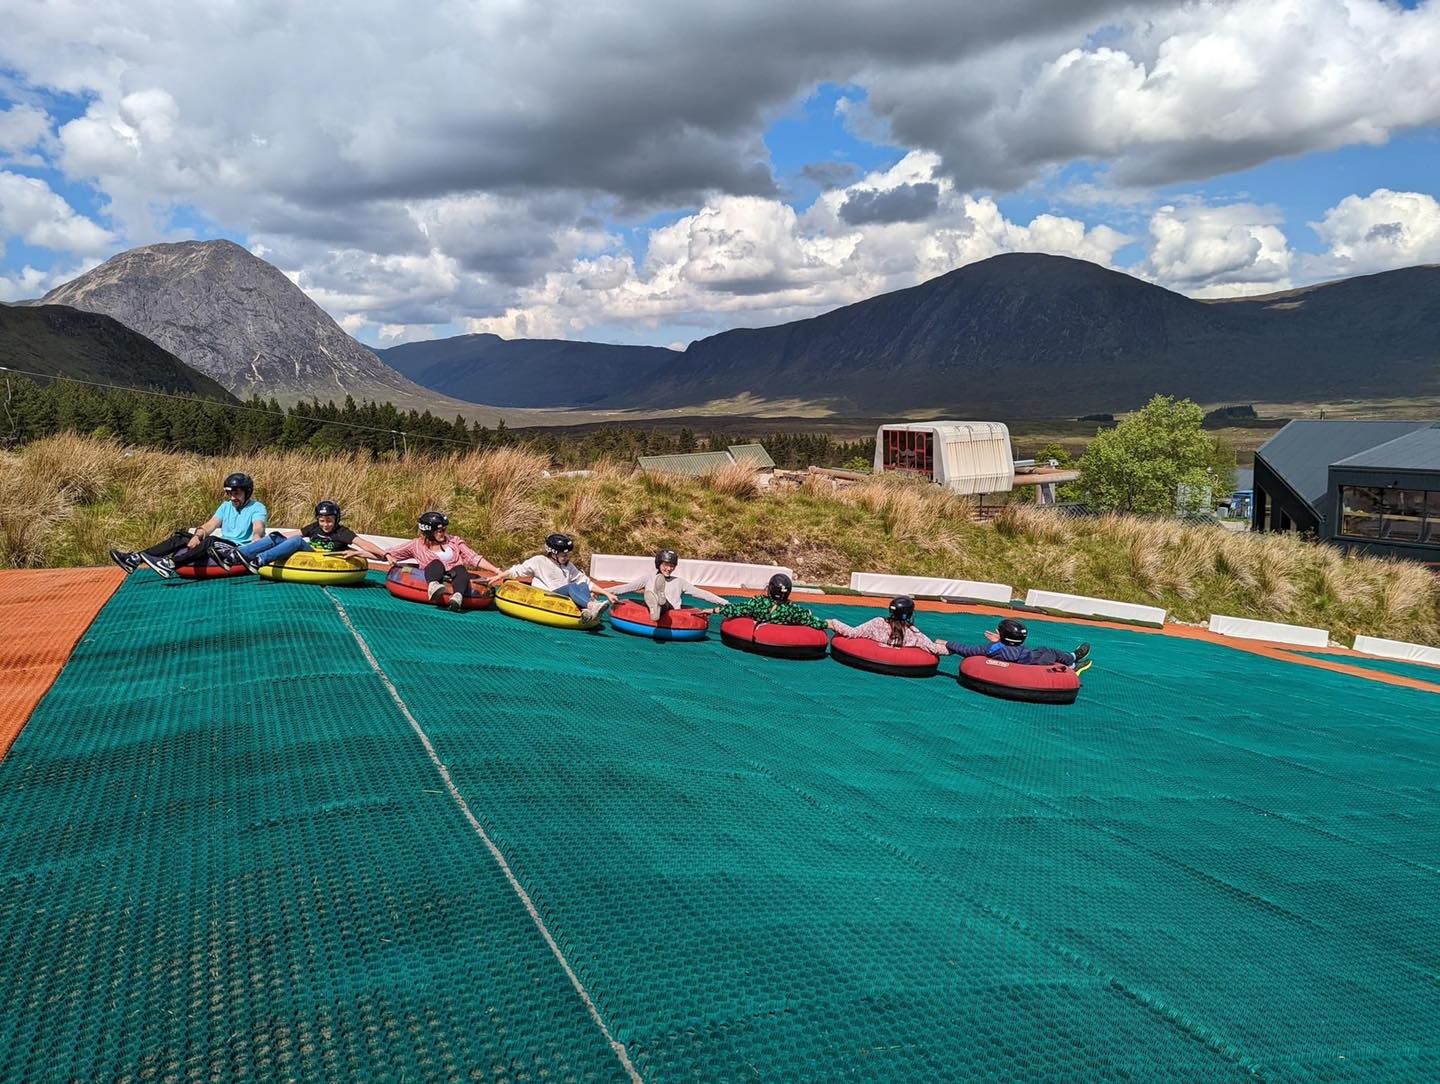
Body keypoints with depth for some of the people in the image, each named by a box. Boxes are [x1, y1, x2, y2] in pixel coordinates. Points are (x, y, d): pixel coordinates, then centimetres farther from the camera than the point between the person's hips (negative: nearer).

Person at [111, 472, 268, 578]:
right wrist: (197, 536, -15)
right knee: (180, 537, -6)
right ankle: (135, 558, -19)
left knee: (210, 541, -34)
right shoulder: (226, 505, 20)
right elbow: (211, 525, 7)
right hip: (222, 548, 7)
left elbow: (259, 528, -22)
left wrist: (256, 537, -46)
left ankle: (169, 564, -53)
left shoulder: (257, 508, -1)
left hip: (240, 551, -7)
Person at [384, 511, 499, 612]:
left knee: (461, 569, -33)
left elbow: (474, 558, 10)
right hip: (431, 579, -1)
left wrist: (496, 571, 0)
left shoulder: (454, 541, 17)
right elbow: (389, 553, 20)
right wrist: (390, 558, -5)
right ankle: (433, 586, -65)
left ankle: (457, 596, -65)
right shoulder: (417, 545, 15)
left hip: (454, 578, 1)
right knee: (436, 563, -32)